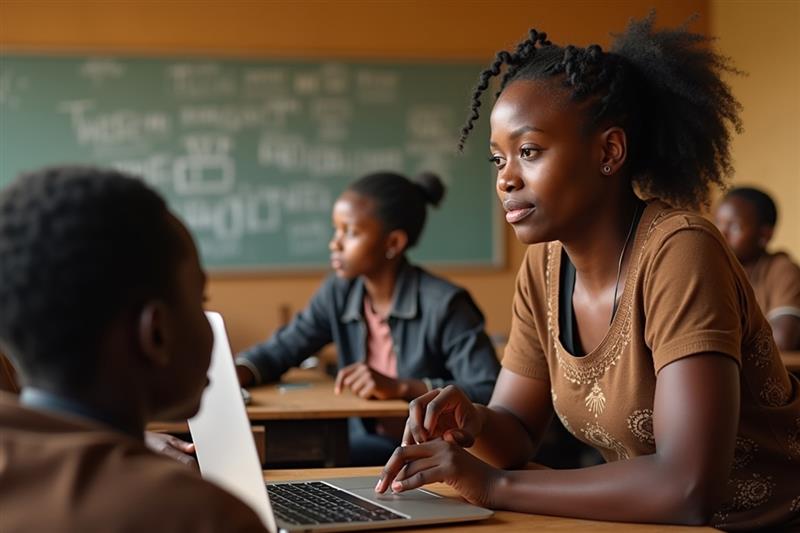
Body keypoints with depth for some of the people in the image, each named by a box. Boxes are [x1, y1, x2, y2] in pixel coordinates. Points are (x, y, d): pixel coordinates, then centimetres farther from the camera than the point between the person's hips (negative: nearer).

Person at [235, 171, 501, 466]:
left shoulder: (444, 305, -17)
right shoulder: (339, 293, 3)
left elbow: (492, 394, -23)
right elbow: (278, 351, 9)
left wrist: (400, 387, -30)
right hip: (369, 444, 6)